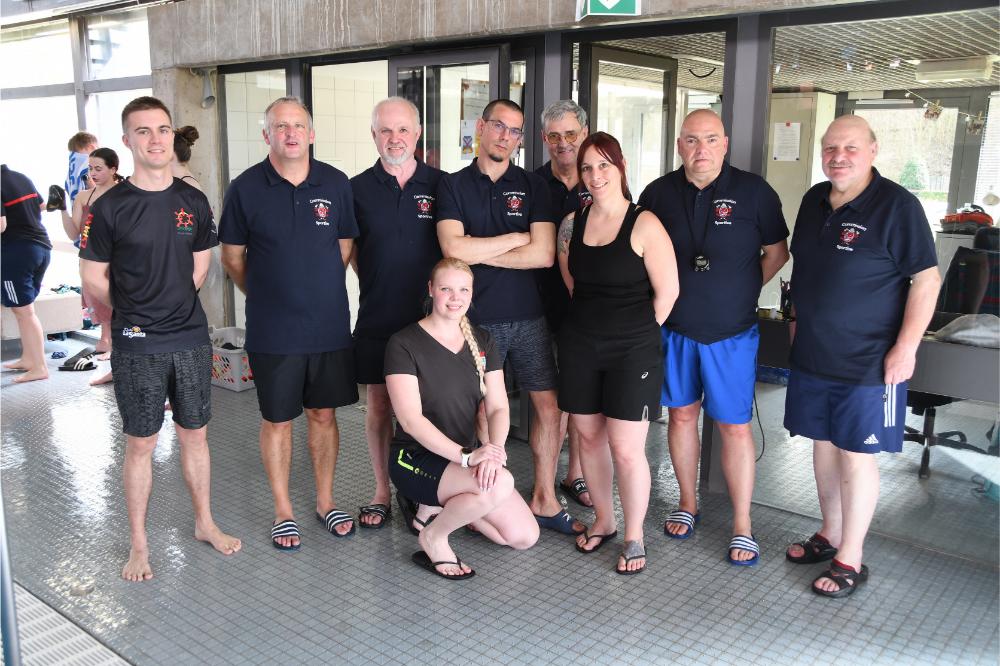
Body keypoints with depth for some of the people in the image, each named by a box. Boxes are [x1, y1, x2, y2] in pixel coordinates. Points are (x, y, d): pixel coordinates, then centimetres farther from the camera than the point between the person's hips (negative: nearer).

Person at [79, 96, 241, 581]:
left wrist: (172, 305, 10)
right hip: (137, 347, -3)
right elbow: (93, 278, -2)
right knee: (140, 444, 6)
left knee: (195, 435, 14)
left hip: (191, 340, 3)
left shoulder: (194, 201, 3)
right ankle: (139, 544, 20)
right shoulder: (110, 207, -8)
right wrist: (135, 314, 6)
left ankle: (204, 523, 30)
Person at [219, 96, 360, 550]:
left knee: (323, 414, 12)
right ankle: (283, 511, 25)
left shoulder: (336, 184, 1)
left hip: (329, 325, 2)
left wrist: (319, 291, 11)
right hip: (272, 330, -2)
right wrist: (266, 295, 12)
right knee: (277, 420, 8)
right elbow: (232, 257, 5)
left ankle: (325, 502, 29)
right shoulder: (246, 188, -5)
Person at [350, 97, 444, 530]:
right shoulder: (358, 189, 2)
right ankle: (382, 492, 24)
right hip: (377, 319, 1)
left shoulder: (441, 185, 1)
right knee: (379, 405, 9)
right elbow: (348, 250, 12)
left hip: (428, 317, 0)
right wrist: (376, 283, 5)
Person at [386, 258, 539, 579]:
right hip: (416, 458, -6)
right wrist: (465, 455, -31)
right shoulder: (404, 344, -12)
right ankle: (433, 538, -8)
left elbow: (498, 407, -1)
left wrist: (493, 451, -22)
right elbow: (410, 419, -19)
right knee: (501, 483, -32)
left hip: (465, 459, 7)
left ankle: (443, 505, 15)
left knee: (525, 537, -4)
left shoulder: (482, 341, 6)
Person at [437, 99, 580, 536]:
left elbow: (544, 254, -8)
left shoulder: (532, 187, 5)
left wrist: (478, 252, -9)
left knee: (548, 406, 3)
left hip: (528, 317, 2)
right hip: (475, 318, -2)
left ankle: (544, 501, 18)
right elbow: (453, 249, -14)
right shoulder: (453, 185, 2)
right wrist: (517, 239, -8)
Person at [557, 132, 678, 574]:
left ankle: (634, 537, 18)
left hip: (632, 352, -5)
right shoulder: (572, 224, 4)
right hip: (580, 346, 5)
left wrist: (636, 331, 3)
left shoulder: (644, 225, -11)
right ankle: (603, 521, 33)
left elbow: (667, 293, -8)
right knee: (589, 437, 13)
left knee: (626, 449, -3)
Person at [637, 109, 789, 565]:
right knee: (681, 414, 12)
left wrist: (741, 292, 1)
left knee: (734, 426, 1)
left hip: (731, 332, -2)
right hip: (673, 327, 3)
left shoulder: (753, 191, -6)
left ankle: (742, 525, 15)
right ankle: (688, 504, 31)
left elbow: (776, 253, 4)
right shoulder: (658, 193, 0)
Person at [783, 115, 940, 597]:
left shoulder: (896, 206, -12)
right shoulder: (814, 201, 8)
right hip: (812, 355, 7)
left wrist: (906, 347, -17)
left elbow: (927, 278, -13)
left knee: (856, 454, 1)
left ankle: (850, 559, 14)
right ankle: (830, 534, 32)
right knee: (823, 444, 15)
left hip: (868, 362, -6)